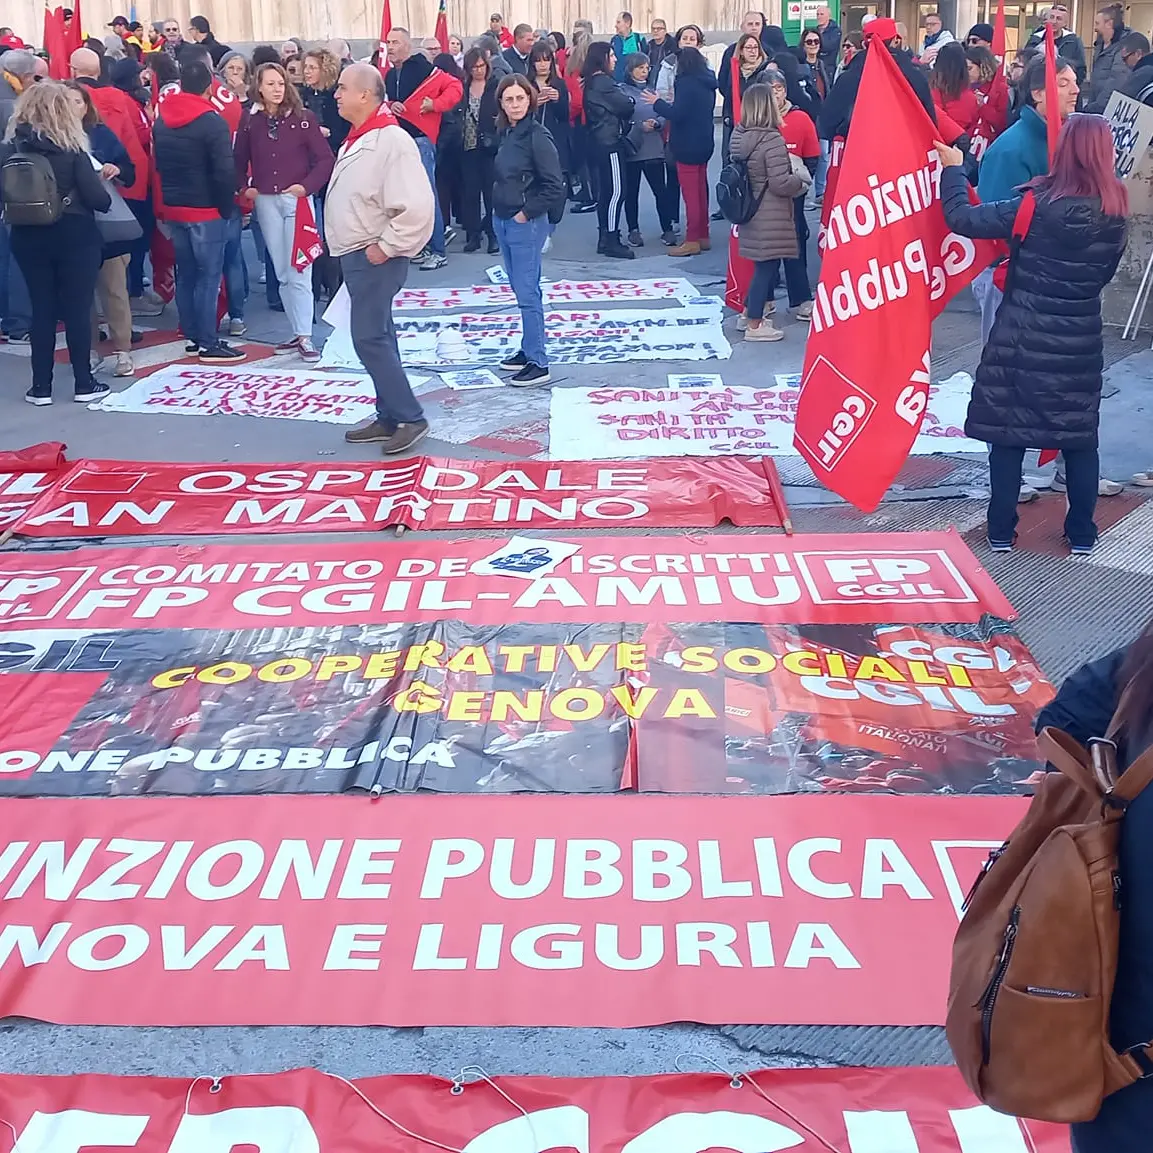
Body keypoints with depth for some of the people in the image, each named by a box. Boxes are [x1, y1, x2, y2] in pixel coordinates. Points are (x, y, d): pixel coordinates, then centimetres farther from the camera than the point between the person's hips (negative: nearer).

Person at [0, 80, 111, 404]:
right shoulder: (70, 148, -11)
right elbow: (96, 197, -13)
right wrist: (107, 201, 7)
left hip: (28, 236, 3)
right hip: (74, 235, -3)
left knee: (42, 309, 9)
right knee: (78, 309, 5)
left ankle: (41, 387, 10)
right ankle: (84, 383, 10)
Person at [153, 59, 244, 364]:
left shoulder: (161, 119, 8)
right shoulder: (212, 121, -15)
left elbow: (158, 163, 14)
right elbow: (225, 171, -19)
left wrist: (173, 192, 17)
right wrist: (228, 207, -8)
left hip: (172, 207, 7)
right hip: (206, 210, -7)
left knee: (185, 273, 14)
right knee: (208, 275, -3)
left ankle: (192, 336, 19)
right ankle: (208, 344, -2)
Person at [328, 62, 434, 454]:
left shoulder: (392, 141, -20)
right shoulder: (357, 139, 11)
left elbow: (416, 207, -27)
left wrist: (386, 247, -21)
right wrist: (346, 245, 15)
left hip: (376, 257, -10)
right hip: (356, 255, 10)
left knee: (369, 338, -11)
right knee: (378, 336, 12)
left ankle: (410, 417, -3)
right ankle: (389, 417, 19)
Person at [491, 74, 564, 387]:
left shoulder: (537, 137, -14)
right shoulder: (505, 134, 8)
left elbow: (555, 188, -16)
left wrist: (527, 212, -13)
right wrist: (498, 208, 10)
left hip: (526, 224, -8)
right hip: (502, 220, 8)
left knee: (527, 293, -7)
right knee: (520, 290, 15)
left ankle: (538, 364, -4)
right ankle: (528, 350, 24)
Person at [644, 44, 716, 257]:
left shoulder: (687, 83, -17)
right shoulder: (707, 84, 9)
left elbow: (676, 113, -22)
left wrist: (657, 103, -8)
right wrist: (671, 104, 16)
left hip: (687, 146, -9)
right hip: (703, 143, 9)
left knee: (690, 193, -6)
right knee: (700, 190, 15)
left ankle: (692, 241, -4)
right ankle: (702, 236, 22)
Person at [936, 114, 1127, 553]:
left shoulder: (1041, 205, -16)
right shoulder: (1115, 212, -2)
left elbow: (964, 219, -15)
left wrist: (953, 170, 0)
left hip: (1022, 339, -3)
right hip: (1081, 343, 4)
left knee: (1009, 433, 7)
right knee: (1080, 436, 14)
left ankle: (1001, 531, 12)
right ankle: (1082, 533, 20)